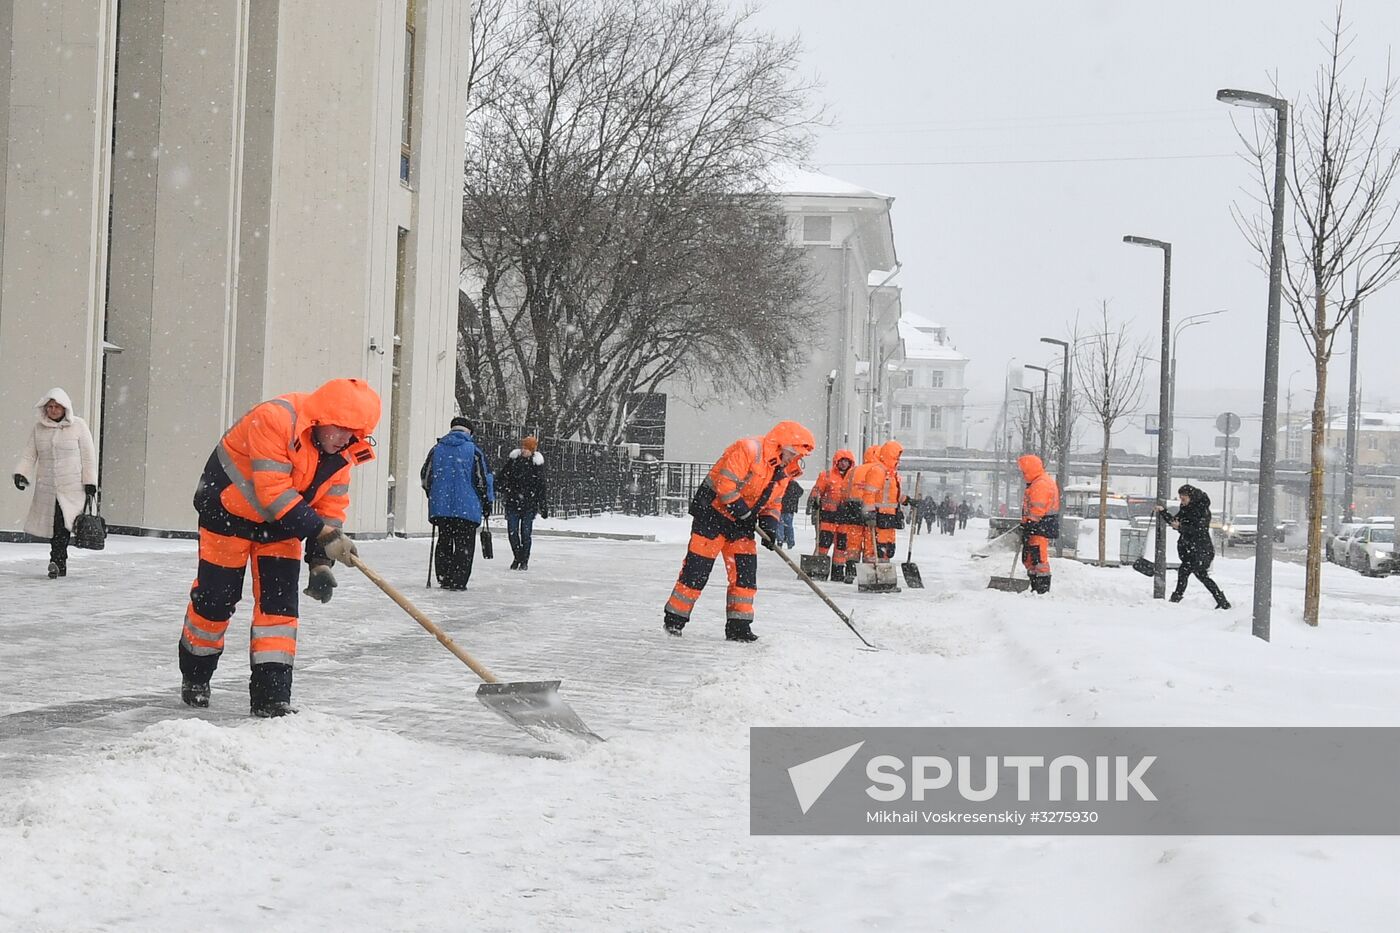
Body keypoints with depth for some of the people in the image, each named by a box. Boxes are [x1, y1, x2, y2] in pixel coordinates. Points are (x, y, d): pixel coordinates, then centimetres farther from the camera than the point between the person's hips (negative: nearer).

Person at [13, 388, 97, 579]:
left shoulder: (78, 426, 1)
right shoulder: (39, 428, 9)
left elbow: (88, 456, 2)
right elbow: (29, 456, 8)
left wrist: (90, 482, -3)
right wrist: (21, 473, -9)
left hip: (72, 486, -3)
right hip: (46, 488, 4)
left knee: (62, 523, -17)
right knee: (53, 525, 5)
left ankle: (56, 561, -23)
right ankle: (61, 565, 15)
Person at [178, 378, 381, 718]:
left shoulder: (341, 451, -10)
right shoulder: (274, 419, -33)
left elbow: (331, 507, -5)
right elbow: (273, 493, -36)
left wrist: (321, 563, -17)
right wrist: (322, 535, -37)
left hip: (280, 523, 6)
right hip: (229, 508, -6)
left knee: (280, 601, -5)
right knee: (216, 597, 1)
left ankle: (270, 694, -2)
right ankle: (194, 675, 25)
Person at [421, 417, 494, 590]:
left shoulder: (437, 449, 8)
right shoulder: (473, 450, -3)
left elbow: (425, 476, 13)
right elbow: (483, 478, -5)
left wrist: (433, 497, 28)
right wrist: (487, 502, 6)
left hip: (440, 506, 4)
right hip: (467, 508, -4)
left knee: (444, 543, 14)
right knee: (464, 545, 2)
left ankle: (444, 579, 14)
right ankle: (457, 581, -5)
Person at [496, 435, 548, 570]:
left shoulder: (537, 464, -5)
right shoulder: (513, 459, 1)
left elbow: (542, 486, -2)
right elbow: (503, 475, 11)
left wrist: (544, 507, -2)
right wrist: (504, 492, 3)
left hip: (529, 504, -2)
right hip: (512, 502, 2)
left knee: (526, 533, 0)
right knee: (512, 531, 2)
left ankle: (524, 561, 14)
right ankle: (517, 557, 22)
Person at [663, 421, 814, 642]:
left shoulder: (784, 471, 8)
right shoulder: (749, 449, -20)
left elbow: (773, 503, 16)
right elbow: (725, 482, -26)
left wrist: (770, 525, -2)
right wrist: (742, 511, -23)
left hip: (741, 523, 8)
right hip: (713, 510, -8)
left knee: (745, 571, 0)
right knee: (698, 568, -5)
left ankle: (738, 625, 6)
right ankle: (675, 617, 5)